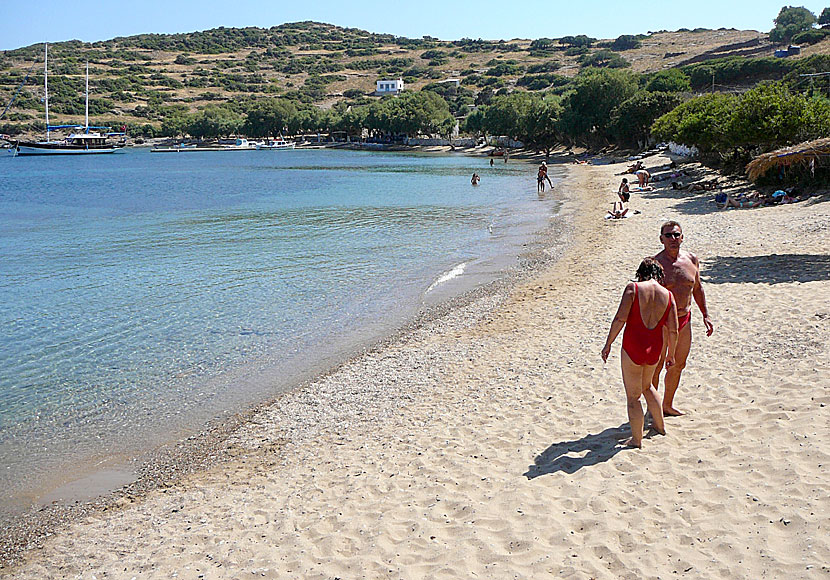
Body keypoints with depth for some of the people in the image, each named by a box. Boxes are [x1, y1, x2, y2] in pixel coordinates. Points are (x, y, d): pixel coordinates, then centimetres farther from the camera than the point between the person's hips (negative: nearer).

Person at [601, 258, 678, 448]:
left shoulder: (633, 288, -9)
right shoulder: (668, 295, 2)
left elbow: (620, 319, -16)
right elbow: (673, 330, 3)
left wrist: (608, 344, -8)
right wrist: (670, 354, 16)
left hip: (632, 348, -5)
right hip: (654, 350, 5)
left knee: (633, 396, 8)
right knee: (647, 386, 30)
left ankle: (637, 439, 17)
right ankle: (660, 425, 43)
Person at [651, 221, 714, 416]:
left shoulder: (692, 260, 3)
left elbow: (697, 288, 17)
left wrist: (705, 315, 15)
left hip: (684, 320, 6)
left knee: (678, 365, 16)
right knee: (655, 367, 1)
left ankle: (667, 405, 32)